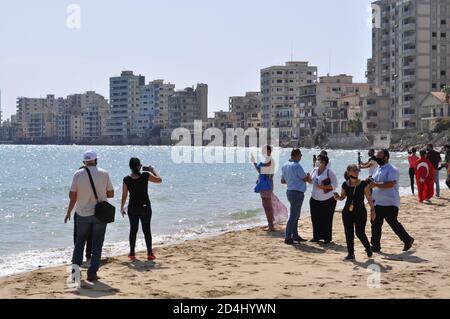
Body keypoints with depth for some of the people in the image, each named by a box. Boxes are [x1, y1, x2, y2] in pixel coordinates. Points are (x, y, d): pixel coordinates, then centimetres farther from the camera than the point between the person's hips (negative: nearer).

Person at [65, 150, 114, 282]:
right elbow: (111, 194, 0)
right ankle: (92, 273, 4)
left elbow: (72, 196, -4)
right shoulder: (104, 174, -5)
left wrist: (69, 212, 10)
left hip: (83, 214, 1)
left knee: (79, 242, 16)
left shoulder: (78, 174, -5)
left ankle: (75, 268, 9)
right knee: (97, 244, 7)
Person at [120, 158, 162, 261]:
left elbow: (124, 196, -2)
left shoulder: (126, 179, -7)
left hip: (132, 208, 1)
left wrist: (122, 208, 9)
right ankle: (150, 253, 8)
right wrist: (152, 171, 16)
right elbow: (159, 180, 4)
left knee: (133, 230, 11)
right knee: (147, 230, 7)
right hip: (145, 207, -1)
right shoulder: (146, 176, -11)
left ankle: (132, 253, 15)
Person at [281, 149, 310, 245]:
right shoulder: (296, 166, -19)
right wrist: (309, 176, 9)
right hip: (297, 193, -9)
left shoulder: (285, 166, 9)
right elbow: (305, 179, -12)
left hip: (290, 192, 9)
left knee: (295, 215, 18)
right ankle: (288, 238, -5)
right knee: (293, 216, -6)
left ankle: (295, 235, 25)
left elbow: (282, 181, 16)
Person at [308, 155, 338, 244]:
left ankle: (327, 238, 10)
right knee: (315, 219, 7)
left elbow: (334, 185, -14)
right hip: (315, 199, 6)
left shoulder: (329, 172, -12)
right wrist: (308, 178, -3)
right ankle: (316, 236, 20)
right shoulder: (315, 170, 7)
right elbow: (311, 181, 19)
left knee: (327, 220, 0)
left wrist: (324, 186, -23)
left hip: (327, 200, -6)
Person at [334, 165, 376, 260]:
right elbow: (343, 197, 15)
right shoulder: (345, 185, 3)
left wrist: (372, 210, -2)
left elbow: (369, 198, -1)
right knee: (349, 233, 5)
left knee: (360, 233, -7)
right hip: (347, 212, 3)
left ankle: (368, 248, 21)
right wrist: (338, 197, -7)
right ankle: (351, 253, 15)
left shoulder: (363, 184, -5)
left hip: (360, 211, -3)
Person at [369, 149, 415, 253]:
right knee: (375, 225, 8)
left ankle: (408, 240, 15)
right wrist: (370, 182, 5)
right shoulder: (379, 169, 15)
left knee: (393, 223, -2)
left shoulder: (392, 170, -13)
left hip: (389, 203, -9)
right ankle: (375, 246, 14)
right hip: (377, 202, 9)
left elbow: (391, 184, -27)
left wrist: (376, 184, -29)